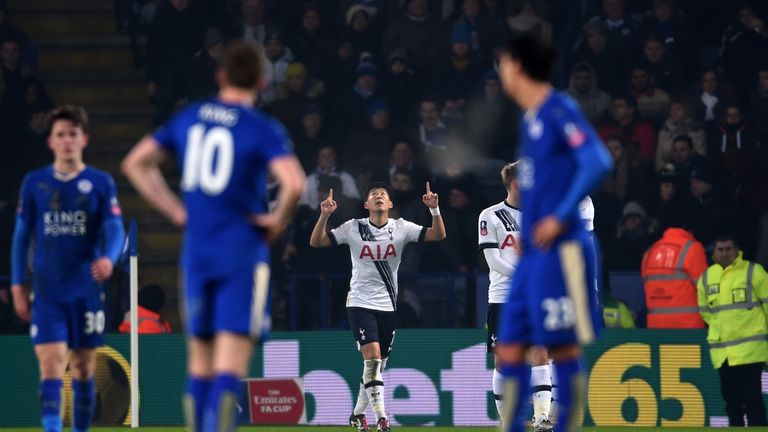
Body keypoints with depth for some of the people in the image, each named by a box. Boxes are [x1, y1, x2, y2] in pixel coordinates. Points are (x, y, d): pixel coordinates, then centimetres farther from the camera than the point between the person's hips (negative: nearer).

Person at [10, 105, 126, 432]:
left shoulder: (101, 183, 2)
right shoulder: (34, 183, 5)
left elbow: (115, 228, -6)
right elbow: (22, 235, 9)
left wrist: (109, 258, -28)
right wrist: (17, 286, 5)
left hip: (86, 291, 0)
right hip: (46, 291, 0)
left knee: (83, 367, 8)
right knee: (50, 362, -13)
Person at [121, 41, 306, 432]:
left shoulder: (189, 118, 8)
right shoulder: (264, 131, -8)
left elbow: (135, 164, 14)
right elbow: (293, 183, -24)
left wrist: (175, 211, 13)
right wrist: (278, 220, -6)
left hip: (195, 252, 5)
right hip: (242, 252, -5)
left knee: (200, 361, 14)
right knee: (230, 366, -8)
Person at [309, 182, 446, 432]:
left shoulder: (400, 228, -1)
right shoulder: (353, 228, -5)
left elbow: (438, 235, -7)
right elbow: (316, 242, -6)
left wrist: (434, 209, -23)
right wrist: (325, 215, -21)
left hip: (388, 306, 3)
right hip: (360, 303, -3)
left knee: (378, 365, 9)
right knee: (372, 357, -18)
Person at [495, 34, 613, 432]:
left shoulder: (558, 111, -10)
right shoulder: (532, 118, 16)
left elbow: (597, 162, -21)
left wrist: (561, 218, -20)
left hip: (560, 251, -9)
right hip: (533, 255, 9)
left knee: (564, 351, -4)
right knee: (510, 350, 6)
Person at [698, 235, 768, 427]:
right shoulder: (706, 277, 9)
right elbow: (705, 311, 22)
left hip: (750, 346, -5)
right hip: (721, 350, 5)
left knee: (751, 396, -9)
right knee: (730, 397, 9)